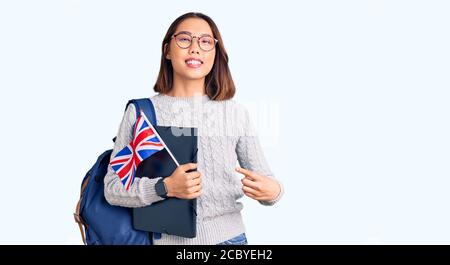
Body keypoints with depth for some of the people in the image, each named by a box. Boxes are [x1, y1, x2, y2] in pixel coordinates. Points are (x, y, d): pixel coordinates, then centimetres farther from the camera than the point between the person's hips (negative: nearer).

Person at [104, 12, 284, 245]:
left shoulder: (236, 113, -3)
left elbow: (264, 179, 1)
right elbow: (112, 188, -7)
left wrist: (272, 190, -21)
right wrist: (165, 188, -22)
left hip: (227, 237, 1)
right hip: (166, 239, -1)